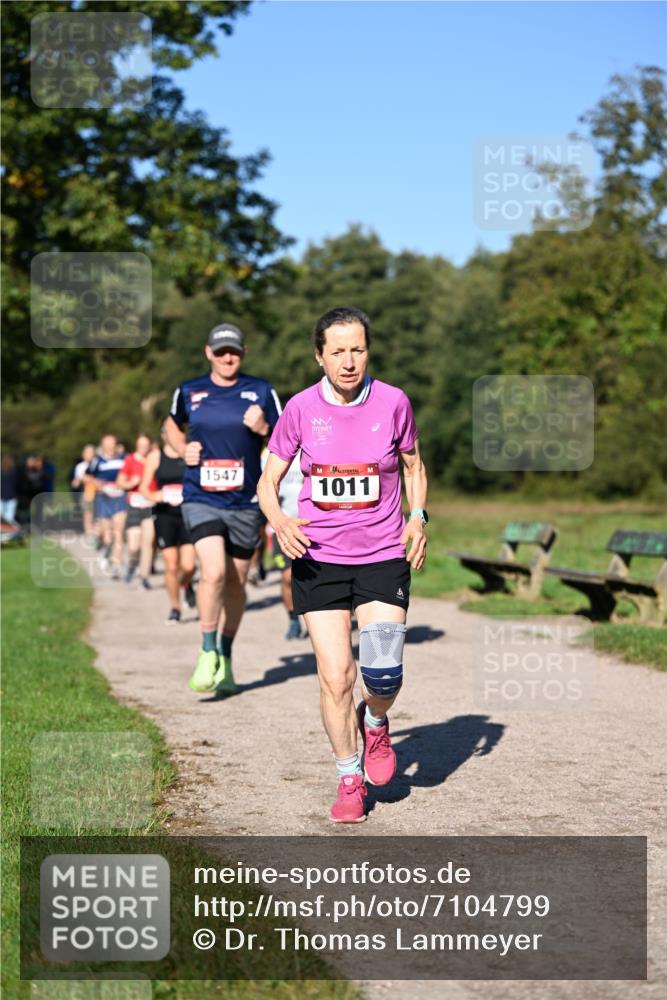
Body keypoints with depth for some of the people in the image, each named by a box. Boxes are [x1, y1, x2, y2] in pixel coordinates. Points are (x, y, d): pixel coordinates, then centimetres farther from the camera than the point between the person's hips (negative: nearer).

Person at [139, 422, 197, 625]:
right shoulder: (155, 456, 3)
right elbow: (143, 487, 4)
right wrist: (154, 496, -16)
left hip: (188, 514, 0)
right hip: (164, 515, 0)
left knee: (188, 565, -10)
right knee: (171, 566, -2)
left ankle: (186, 585, 27)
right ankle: (175, 607, 16)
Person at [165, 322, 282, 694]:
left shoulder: (261, 391, 2)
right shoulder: (189, 392, 5)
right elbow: (172, 425, 24)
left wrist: (263, 429, -16)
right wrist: (183, 449, 5)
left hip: (246, 502, 1)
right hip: (201, 498, -1)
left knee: (236, 582, 9)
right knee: (214, 572, -19)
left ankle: (226, 660, 26)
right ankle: (208, 654, -3)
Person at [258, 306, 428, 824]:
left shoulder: (393, 402, -3)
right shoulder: (301, 408, -3)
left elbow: (414, 466, 13)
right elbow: (269, 479, 4)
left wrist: (418, 518, -3)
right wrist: (278, 519, -16)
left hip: (384, 557, 0)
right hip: (318, 558, 0)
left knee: (383, 673, -14)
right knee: (335, 676, -4)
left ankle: (375, 723, 23)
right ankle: (350, 779, 17)